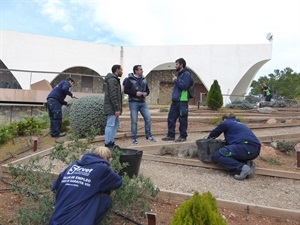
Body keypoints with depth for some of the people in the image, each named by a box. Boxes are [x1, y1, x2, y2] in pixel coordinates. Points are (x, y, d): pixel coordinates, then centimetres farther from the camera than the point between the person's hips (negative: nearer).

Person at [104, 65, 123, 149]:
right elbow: (112, 96, -21)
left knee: (116, 124, 14)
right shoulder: (112, 80, -13)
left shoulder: (115, 80, 20)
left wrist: (118, 108, 18)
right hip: (112, 108, -11)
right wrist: (116, 109, -21)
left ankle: (111, 142, 21)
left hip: (114, 108, 11)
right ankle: (108, 144, 1)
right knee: (110, 125, -6)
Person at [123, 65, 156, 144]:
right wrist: (135, 93, -17)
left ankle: (148, 135, 18)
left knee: (148, 118, 1)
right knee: (134, 121, -1)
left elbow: (147, 90, 20)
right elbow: (125, 90, -8)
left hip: (143, 102, 5)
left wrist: (146, 93, -3)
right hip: (133, 102, -5)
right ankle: (134, 138, 12)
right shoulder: (129, 79, -3)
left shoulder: (144, 79, 13)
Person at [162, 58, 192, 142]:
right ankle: (171, 135, 20)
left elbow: (184, 85, -20)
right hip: (175, 100, 9)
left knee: (182, 119, 0)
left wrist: (176, 80, -12)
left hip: (182, 101, -9)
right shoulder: (179, 74, 20)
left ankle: (183, 136, 11)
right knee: (171, 118, 10)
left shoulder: (186, 74, -8)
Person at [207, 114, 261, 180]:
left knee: (216, 155, -7)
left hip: (245, 147, -9)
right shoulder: (239, 124, 33)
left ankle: (242, 167, -18)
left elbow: (213, 134, 22)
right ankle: (247, 163, 4)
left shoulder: (226, 122, 12)